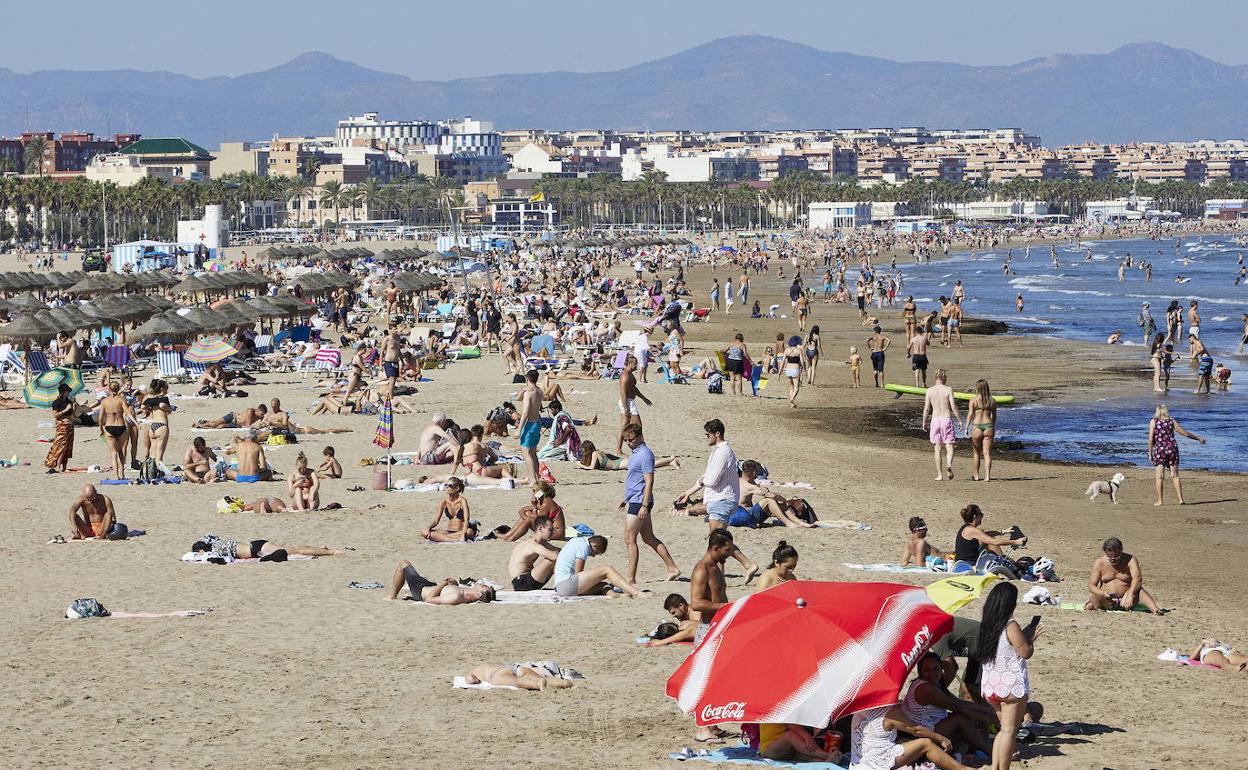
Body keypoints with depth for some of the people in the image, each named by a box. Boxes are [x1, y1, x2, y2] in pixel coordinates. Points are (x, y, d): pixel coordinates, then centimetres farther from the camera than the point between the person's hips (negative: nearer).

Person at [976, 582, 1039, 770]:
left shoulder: (986, 625, 6)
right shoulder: (1011, 626, -16)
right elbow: (1026, 652, -13)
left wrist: (1025, 636, 14)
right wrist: (1031, 638, 5)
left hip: (989, 685, 7)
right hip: (1011, 685, -7)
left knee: (1003, 728, 19)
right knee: (1009, 731, 0)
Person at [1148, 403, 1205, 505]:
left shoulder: (1153, 422, 0)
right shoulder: (1172, 421, 5)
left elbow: (1151, 439, -7)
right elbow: (1185, 433, 9)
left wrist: (1150, 453, 1)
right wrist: (1199, 438, 21)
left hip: (1159, 450, -2)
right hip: (1172, 448, 2)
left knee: (1159, 477, 3)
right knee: (1175, 476, 7)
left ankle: (1159, 500, 0)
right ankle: (1180, 499, 2)